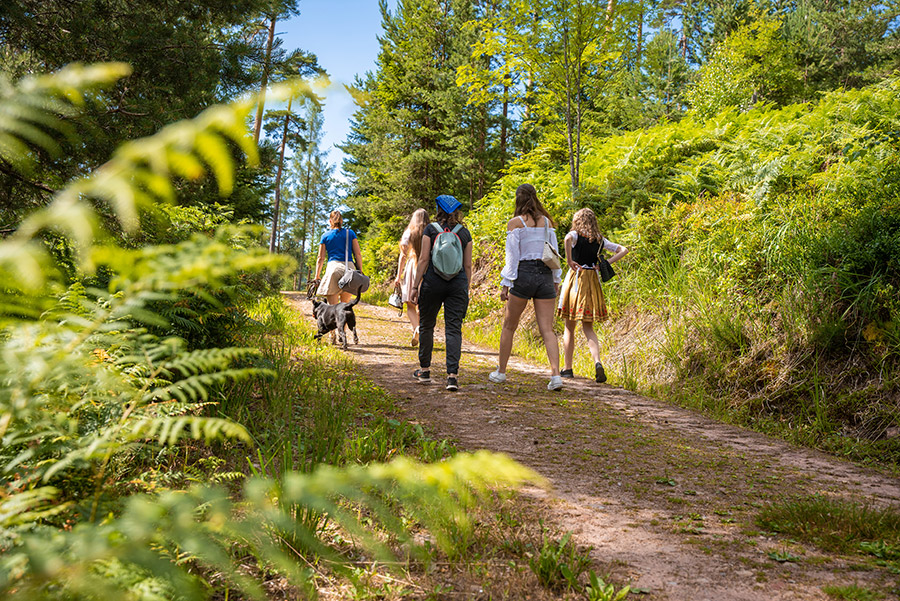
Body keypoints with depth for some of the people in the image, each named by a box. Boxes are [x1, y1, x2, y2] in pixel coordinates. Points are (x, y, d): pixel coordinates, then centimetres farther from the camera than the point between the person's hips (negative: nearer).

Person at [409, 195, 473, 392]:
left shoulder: (431, 229, 0)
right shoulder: (464, 232, 6)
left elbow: (423, 259, -5)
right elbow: (468, 265, 6)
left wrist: (415, 285, -1)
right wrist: (466, 290, 14)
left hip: (432, 282, -1)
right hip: (458, 284, 1)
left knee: (426, 326, 15)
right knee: (454, 329, -1)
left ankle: (425, 370, 25)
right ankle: (452, 375, -11)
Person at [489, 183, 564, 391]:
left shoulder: (515, 222, -3)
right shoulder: (546, 221, 10)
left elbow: (512, 256, -7)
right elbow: (554, 252, 11)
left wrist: (505, 284, -4)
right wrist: (556, 280, 17)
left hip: (524, 274, -3)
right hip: (545, 275, 3)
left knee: (509, 326, 12)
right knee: (547, 329, 0)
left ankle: (501, 372, 22)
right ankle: (555, 375, -13)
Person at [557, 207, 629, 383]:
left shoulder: (576, 235, -5)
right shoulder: (600, 240, 9)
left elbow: (568, 238, -29)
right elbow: (623, 250, 10)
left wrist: (569, 260, -20)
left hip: (576, 279, -4)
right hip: (593, 281, 4)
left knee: (569, 327, 8)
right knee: (588, 327, 10)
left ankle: (568, 369, 13)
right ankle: (597, 362, -14)